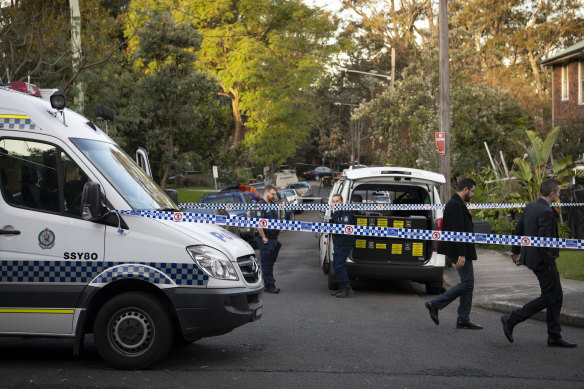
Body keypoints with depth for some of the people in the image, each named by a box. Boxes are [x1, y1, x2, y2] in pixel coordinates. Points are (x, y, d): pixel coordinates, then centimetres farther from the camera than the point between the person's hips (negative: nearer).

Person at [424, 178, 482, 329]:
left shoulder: (457, 204, 18)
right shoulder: (456, 205, -16)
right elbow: (458, 231, -22)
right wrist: (461, 255, -25)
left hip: (462, 251, 11)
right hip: (459, 251, -11)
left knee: (468, 284, 10)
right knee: (467, 284, -8)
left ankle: (463, 320, 12)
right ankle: (435, 304, -4)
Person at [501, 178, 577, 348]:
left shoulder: (530, 207, 8)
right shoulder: (546, 212, -21)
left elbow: (519, 230, 16)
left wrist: (516, 251, 25)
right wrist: (549, 263, -17)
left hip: (531, 256, 10)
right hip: (543, 261, -10)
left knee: (557, 297, 13)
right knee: (549, 298, -1)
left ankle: (554, 337, 17)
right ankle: (511, 319, 1)